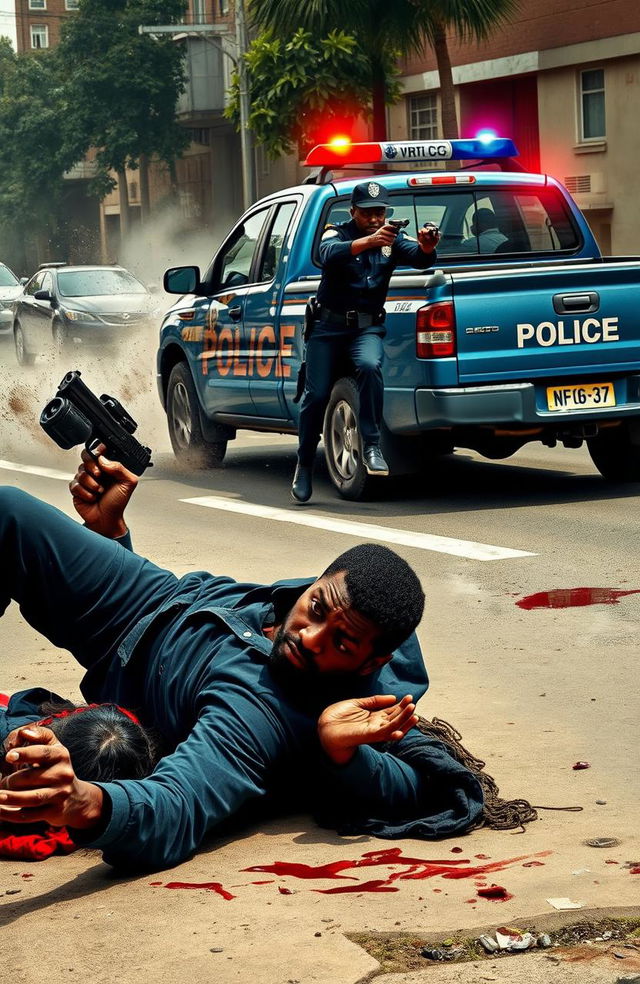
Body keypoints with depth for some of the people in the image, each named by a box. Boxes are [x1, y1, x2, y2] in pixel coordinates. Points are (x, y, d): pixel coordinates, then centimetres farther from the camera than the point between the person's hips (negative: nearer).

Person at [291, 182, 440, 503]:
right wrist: (369, 240, -43)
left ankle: (371, 446, -27)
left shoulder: (392, 240, 6)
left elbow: (420, 258, -12)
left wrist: (427, 247, -37)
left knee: (369, 366, -31)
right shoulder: (337, 233, -1)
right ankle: (304, 466, 11)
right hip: (328, 326, -1)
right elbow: (330, 255, -25)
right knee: (316, 394, -6)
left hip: (367, 328, 1)